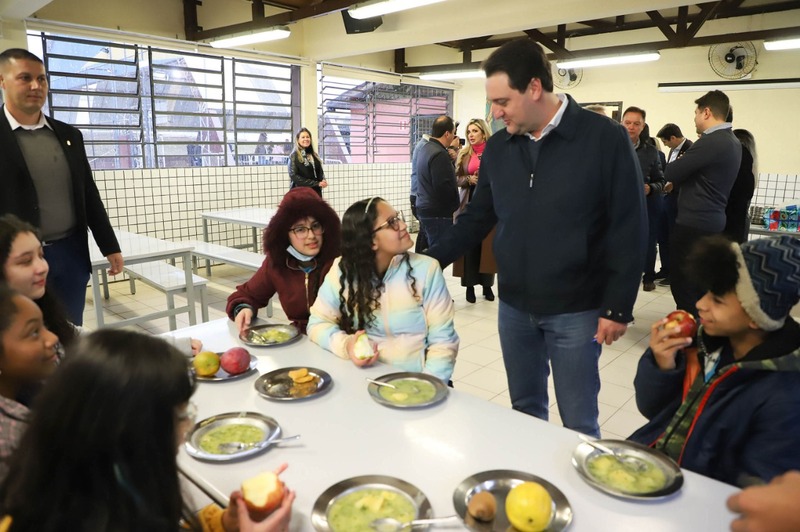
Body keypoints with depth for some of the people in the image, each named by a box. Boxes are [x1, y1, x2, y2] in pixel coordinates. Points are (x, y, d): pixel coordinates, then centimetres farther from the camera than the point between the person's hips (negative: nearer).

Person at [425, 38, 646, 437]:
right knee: (525, 411, 18)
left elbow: (628, 230, -9)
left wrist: (617, 308, -10)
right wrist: (430, 261, 0)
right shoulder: (498, 147, 3)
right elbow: (477, 218, 10)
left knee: (579, 423, 9)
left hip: (575, 310, -4)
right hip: (513, 306, 4)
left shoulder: (605, 138, -10)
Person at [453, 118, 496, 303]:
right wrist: (469, 179, -12)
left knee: (488, 245, 1)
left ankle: (487, 285, 13)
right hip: (469, 204, 2)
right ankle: (470, 285, 9)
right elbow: (457, 178, 7)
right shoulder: (464, 154, 9)